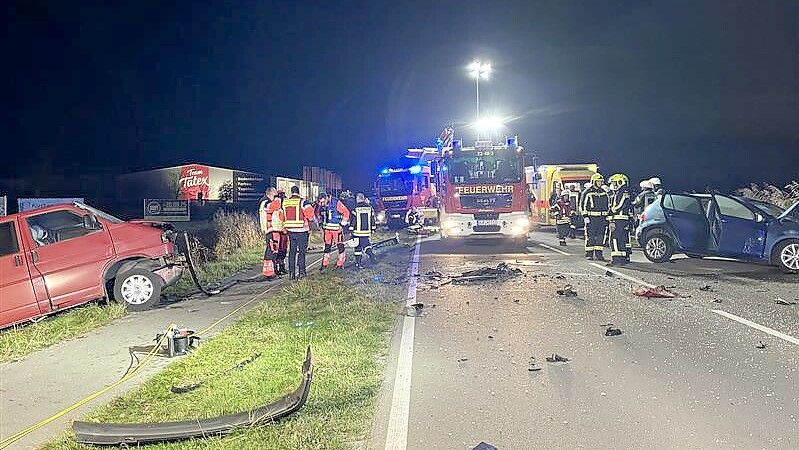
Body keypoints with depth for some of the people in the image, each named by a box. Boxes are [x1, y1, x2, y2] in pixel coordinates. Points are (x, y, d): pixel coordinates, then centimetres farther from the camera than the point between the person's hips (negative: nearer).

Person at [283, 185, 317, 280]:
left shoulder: (285, 203, 6)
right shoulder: (303, 202, -9)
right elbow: (310, 213, -12)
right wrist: (314, 220, 6)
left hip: (290, 230, 4)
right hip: (302, 231, -4)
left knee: (292, 251, 11)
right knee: (301, 251, 4)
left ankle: (291, 272, 12)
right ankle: (300, 271, 3)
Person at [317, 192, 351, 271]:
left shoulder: (336, 203, -16)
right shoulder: (321, 205, 2)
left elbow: (346, 212, -12)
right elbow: (319, 214, 21)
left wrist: (343, 223, -12)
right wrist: (322, 223, 14)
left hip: (336, 228, -5)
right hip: (327, 228, 5)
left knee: (340, 246, -1)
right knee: (327, 246, 10)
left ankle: (340, 264, 9)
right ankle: (325, 264, 15)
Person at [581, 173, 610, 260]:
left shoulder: (604, 192, 15)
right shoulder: (587, 192, -2)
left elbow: (608, 205, 22)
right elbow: (583, 205, -4)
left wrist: (607, 216, 15)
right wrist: (585, 216, -12)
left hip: (602, 218, 5)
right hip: (591, 217, -5)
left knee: (600, 236, 5)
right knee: (590, 236, -3)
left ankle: (599, 253, 11)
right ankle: (589, 254, 4)